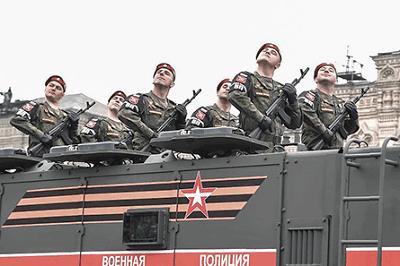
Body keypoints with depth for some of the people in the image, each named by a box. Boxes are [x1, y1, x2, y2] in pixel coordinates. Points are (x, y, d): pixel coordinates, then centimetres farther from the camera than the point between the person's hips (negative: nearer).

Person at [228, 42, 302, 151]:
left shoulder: (280, 89, 25)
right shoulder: (247, 78, 11)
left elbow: (294, 124, 23)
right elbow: (235, 95, -14)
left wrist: (293, 100, 7)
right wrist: (260, 117, -17)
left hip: (274, 146, 5)